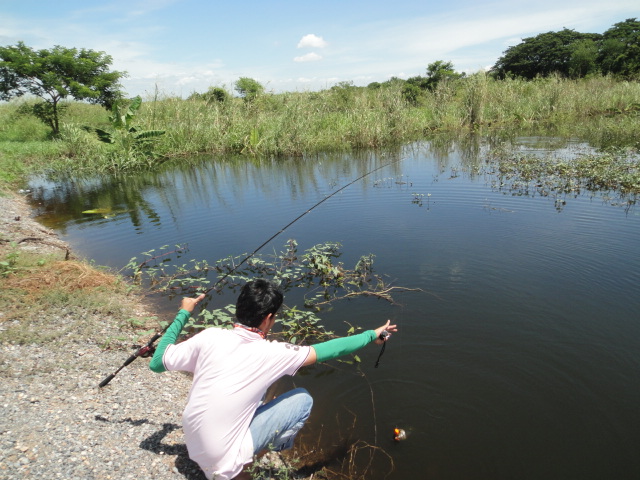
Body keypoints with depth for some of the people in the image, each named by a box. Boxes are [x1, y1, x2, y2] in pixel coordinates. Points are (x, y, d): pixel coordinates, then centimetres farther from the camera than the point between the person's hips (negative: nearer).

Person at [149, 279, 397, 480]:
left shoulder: (209, 337, -12)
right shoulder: (271, 354, -20)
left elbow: (156, 363, -1)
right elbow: (326, 350, -11)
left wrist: (183, 314, 6)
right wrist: (371, 335, 3)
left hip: (193, 448, 5)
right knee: (303, 399, 2)